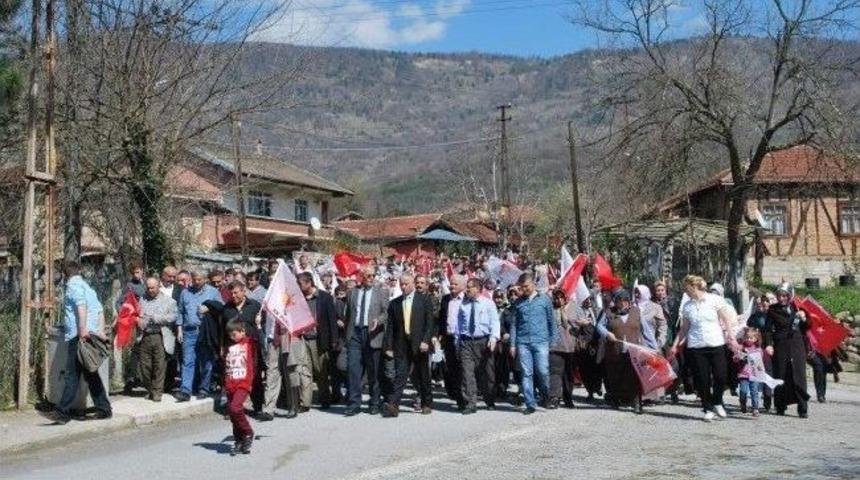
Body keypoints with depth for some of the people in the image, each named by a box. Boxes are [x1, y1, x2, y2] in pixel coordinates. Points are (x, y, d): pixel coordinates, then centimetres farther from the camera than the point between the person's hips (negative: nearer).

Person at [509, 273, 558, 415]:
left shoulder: (544, 300, 6)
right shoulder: (518, 302, 11)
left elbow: (552, 321, 8)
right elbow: (514, 324, 11)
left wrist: (553, 341, 3)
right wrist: (513, 344, 6)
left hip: (541, 341, -2)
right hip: (523, 343, 2)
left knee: (542, 371, -9)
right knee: (526, 374, 0)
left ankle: (547, 395, 19)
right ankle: (530, 404, 5)